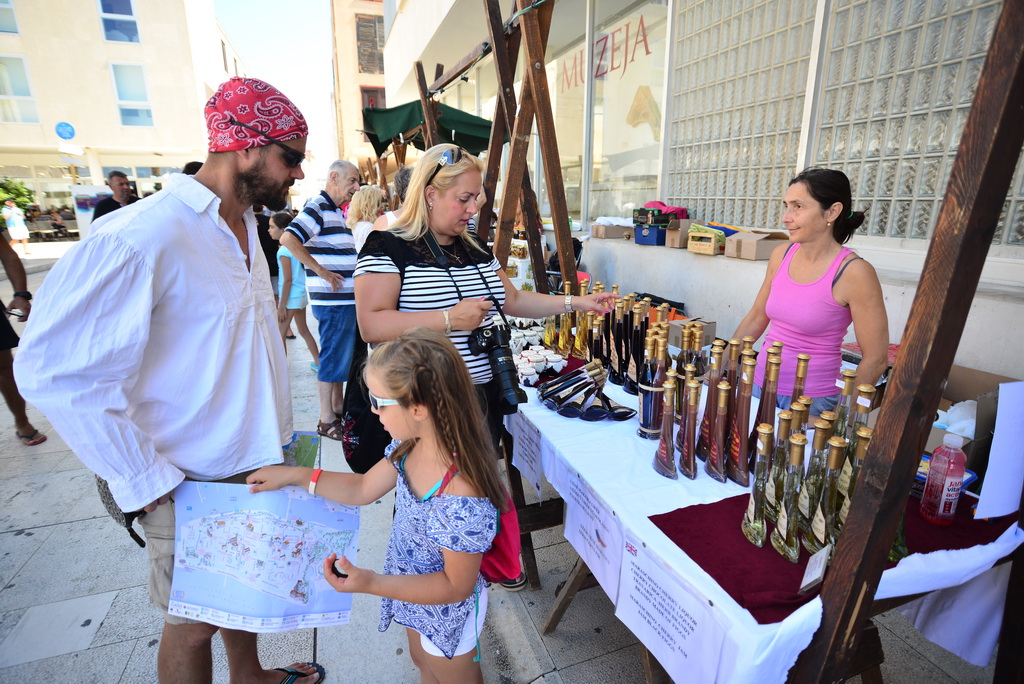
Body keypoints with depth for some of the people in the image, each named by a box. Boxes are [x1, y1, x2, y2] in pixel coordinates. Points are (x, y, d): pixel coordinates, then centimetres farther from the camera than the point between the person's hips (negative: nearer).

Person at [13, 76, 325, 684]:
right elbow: (55, 369, -23)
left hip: (256, 463, 8)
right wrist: (149, 482, -18)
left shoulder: (245, 227, 5)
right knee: (195, 622, 15)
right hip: (193, 486, -7)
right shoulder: (140, 239, -22)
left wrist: (276, 432, 12)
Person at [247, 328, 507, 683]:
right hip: (412, 587, 7)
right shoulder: (411, 446, -18)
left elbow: (456, 586, -28)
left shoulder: (462, 499, -42)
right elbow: (364, 489, -1)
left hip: (446, 609, -7)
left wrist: (372, 583, -33)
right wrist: (292, 475, -2)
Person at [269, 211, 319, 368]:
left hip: (291, 296, -9)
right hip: (302, 293, 9)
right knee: (304, 330, 19)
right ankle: (318, 363, 25)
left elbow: (288, 280, -18)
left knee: (280, 336, 0)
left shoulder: (284, 251, -16)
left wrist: (281, 305, -16)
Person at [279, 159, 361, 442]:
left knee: (343, 355, 16)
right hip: (333, 300, -10)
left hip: (347, 299, 10)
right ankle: (326, 421, 8)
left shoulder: (336, 212, 18)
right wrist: (322, 272, -21)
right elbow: (288, 239, -24)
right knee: (333, 358, -3)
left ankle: (338, 407, 29)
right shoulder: (318, 207, -11)